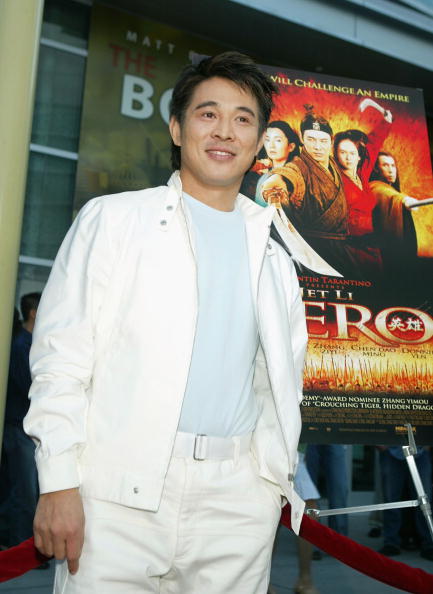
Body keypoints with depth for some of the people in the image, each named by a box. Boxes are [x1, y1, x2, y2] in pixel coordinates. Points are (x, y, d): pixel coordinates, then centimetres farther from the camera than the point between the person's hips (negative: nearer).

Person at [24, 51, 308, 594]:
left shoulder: (272, 258, 15)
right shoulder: (113, 219, 4)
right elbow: (61, 356, -2)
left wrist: (277, 479, 10)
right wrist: (59, 481, -8)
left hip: (238, 498, 4)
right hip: (122, 489, -3)